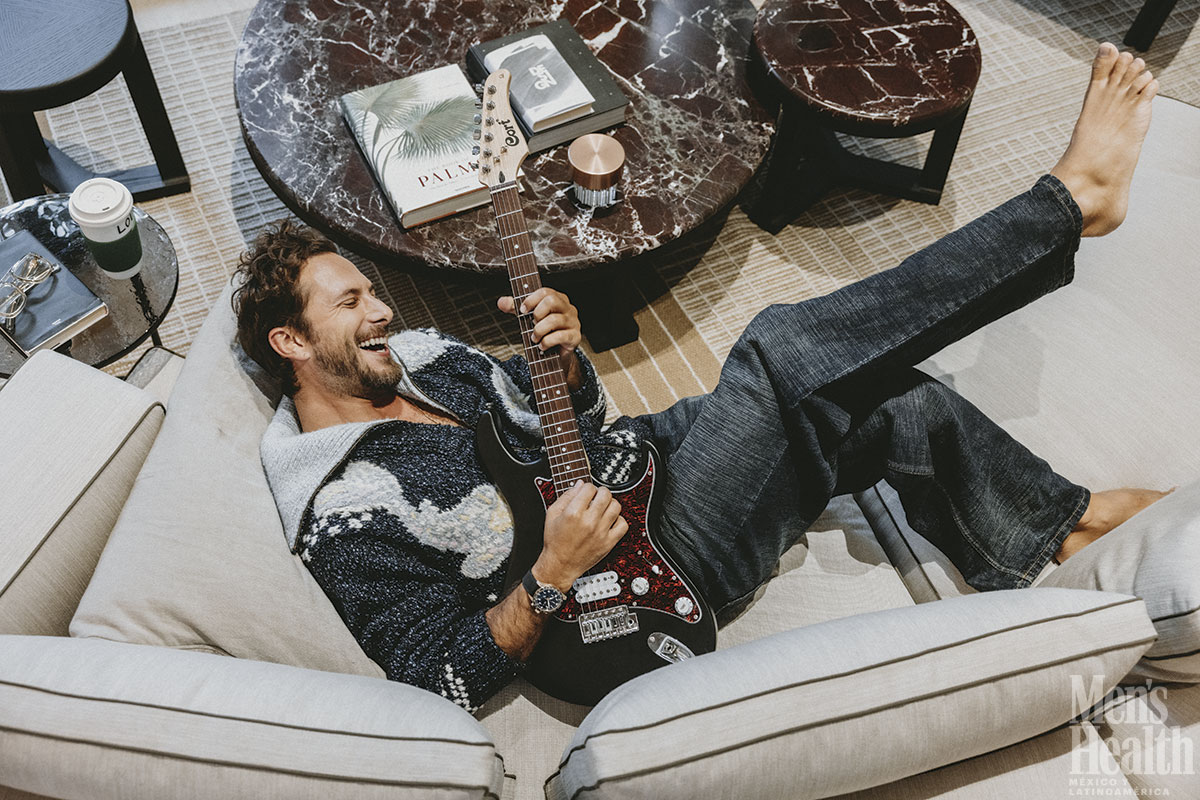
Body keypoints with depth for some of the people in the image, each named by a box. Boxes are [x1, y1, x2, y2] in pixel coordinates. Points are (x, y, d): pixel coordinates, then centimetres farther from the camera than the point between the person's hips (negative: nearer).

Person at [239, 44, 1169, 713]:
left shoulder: (419, 356, 8)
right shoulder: (343, 520, -16)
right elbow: (455, 678, -16)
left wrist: (565, 357, -10)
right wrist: (554, 574, -30)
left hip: (638, 450, 8)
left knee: (895, 401, -2)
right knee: (784, 351, -26)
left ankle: (1057, 524, 23)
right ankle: (1070, 200, -14)